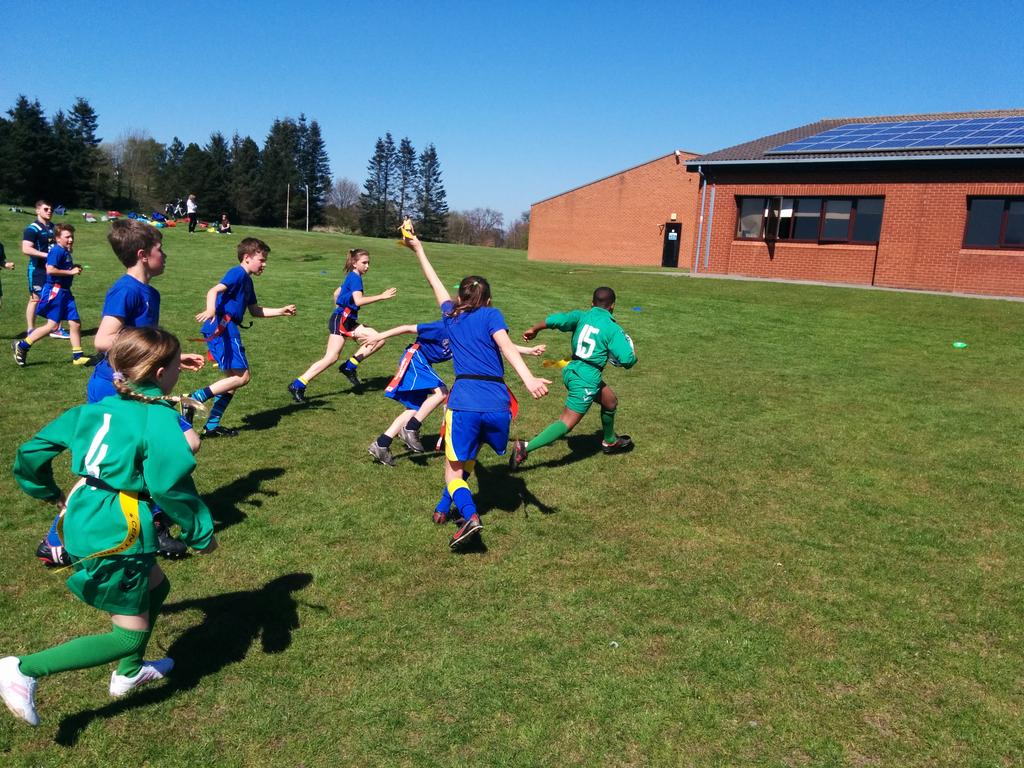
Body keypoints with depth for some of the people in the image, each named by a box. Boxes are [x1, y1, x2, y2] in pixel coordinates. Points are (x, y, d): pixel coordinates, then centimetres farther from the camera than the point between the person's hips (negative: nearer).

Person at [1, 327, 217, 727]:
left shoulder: (97, 408, 4)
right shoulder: (160, 419, -19)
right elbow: (171, 486, -24)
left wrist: (49, 492, 26)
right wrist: (201, 533, -11)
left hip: (84, 524, 9)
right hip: (115, 540, -9)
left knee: (157, 587, 27)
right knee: (129, 635, 6)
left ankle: (128, 673, 39)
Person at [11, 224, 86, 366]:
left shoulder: (66, 252, 14)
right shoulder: (57, 251, -14)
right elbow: (50, 269, -25)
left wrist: (75, 268, 6)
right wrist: (70, 271, -19)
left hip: (65, 292, 9)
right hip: (55, 291, -9)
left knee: (75, 323, 6)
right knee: (52, 325, -7)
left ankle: (77, 356, 11)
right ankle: (21, 346, 6)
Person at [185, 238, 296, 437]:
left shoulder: (247, 280, 21)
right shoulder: (238, 273, -8)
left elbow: (255, 311, 29)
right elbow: (214, 290, -24)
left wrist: (281, 311, 27)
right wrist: (210, 310, -42)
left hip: (228, 330, 10)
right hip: (222, 328, -10)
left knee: (234, 378, 13)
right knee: (242, 377, -11)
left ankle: (212, 426, 16)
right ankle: (196, 398, -12)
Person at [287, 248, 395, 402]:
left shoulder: (351, 277, 17)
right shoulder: (355, 277, -11)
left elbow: (336, 293, 27)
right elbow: (359, 301, -25)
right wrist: (382, 296, -24)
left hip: (348, 321, 9)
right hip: (340, 320, -9)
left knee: (378, 340, -1)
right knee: (331, 357, -14)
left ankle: (349, 366, 2)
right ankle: (297, 385, -9)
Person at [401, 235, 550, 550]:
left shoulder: (451, 316, 18)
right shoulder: (491, 315, 10)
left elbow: (436, 284, 35)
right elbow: (506, 347, -9)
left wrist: (418, 249, 49)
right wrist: (529, 380, -22)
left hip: (464, 402, 0)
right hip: (498, 404, 1)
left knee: (454, 469, 7)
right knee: (467, 458, 27)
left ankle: (470, 515, -18)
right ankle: (444, 508, 28)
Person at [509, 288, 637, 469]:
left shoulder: (581, 316, 2)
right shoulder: (613, 329, -11)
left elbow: (554, 320, -8)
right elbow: (627, 360, -16)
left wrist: (534, 329, 8)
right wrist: (632, 358, 8)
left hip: (573, 370, 8)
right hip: (586, 380, -8)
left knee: (610, 402, 28)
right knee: (567, 423, -6)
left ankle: (610, 442, 48)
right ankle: (525, 447, -16)